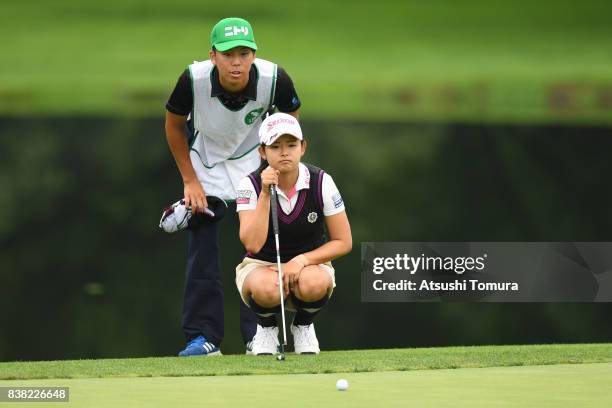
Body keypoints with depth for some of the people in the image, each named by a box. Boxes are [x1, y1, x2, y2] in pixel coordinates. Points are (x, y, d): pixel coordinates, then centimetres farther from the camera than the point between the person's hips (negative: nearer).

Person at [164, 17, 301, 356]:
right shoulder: (194, 79, -30)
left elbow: (290, 122, -6)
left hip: (252, 161, 0)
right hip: (205, 161, 0)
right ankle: (203, 337, 0)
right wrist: (189, 180, -8)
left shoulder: (274, 78, -29)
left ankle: (259, 334, 1)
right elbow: (174, 125, -9)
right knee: (202, 248, -6)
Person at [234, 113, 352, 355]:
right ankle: (266, 328, -1)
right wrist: (265, 194, -32)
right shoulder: (251, 185, -14)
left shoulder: (321, 182, -12)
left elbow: (343, 242, -8)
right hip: (260, 266, -1)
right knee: (267, 288, -38)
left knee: (313, 284, -37)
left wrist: (302, 260, -22)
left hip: (309, 264, 1)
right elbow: (253, 244, -26)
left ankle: (303, 326, -1)